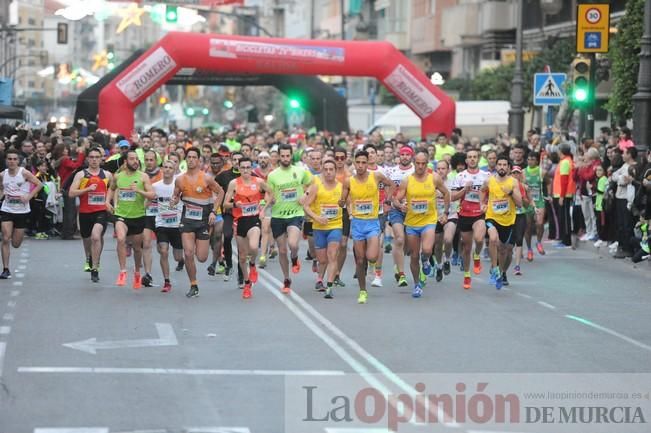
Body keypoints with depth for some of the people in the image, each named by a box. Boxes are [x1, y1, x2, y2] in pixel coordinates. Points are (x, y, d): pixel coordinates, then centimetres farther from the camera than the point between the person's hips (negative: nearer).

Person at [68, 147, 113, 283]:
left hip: (101, 211, -1)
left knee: (96, 236, -25)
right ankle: (89, 260, 51)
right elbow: (71, 193, -8)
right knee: (87, 239, 17)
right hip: (85, 212, 1)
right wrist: (87, 189, -19)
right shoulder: (81, 175, 0)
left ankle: (95, 269, -19)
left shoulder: (107, 175, 6)